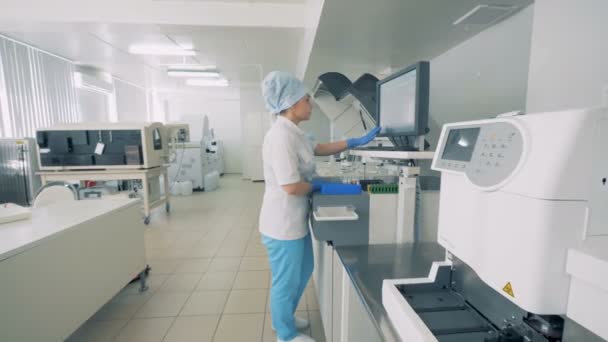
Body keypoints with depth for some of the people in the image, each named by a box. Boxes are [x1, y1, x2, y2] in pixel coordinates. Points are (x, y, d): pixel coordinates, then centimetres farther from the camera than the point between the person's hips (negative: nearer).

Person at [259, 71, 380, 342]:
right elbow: (291, 186, -28)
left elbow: (318, 149, 18)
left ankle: (283, 318, 49)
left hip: (295, 221, 10)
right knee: (286, 280, 12)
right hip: (283, 224, -10)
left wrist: (356, 143, 14)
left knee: (303, 270, 26)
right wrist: (316, 186, -8)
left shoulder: (292, 132, 7)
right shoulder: (282, 136, -25)